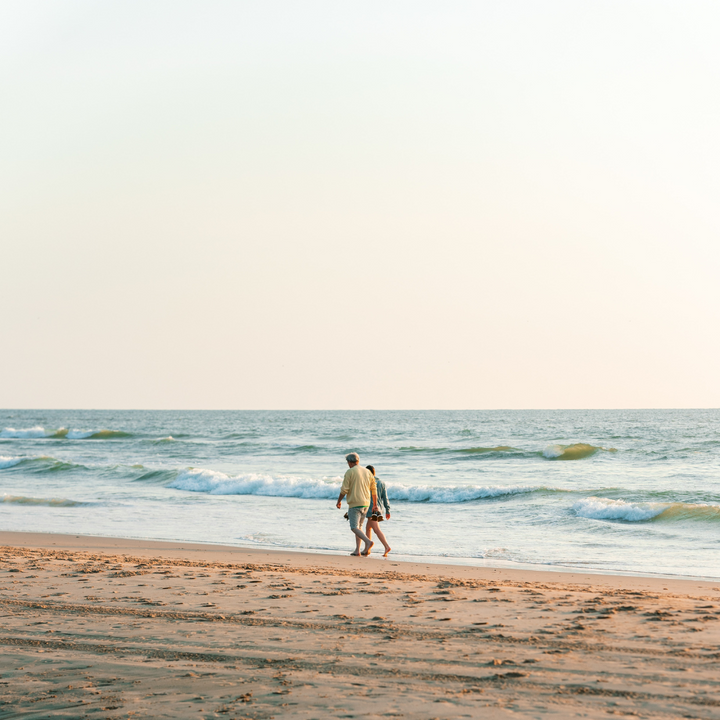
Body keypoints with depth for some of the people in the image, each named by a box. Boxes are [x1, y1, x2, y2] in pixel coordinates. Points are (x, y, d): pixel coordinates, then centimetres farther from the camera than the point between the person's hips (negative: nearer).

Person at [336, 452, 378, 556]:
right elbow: (374, 490, 12)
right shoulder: (368, 472, 12)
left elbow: (344, 489, -9)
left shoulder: (350, 472, -6)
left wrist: (339, 501, 6)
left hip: (355, 504, -6)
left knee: (354, 527, -8)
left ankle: (368, 542, -30)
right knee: (359, 526, 15)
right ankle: (357, 550, 9)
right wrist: (375, 505, 17)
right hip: (366, 504, 6)